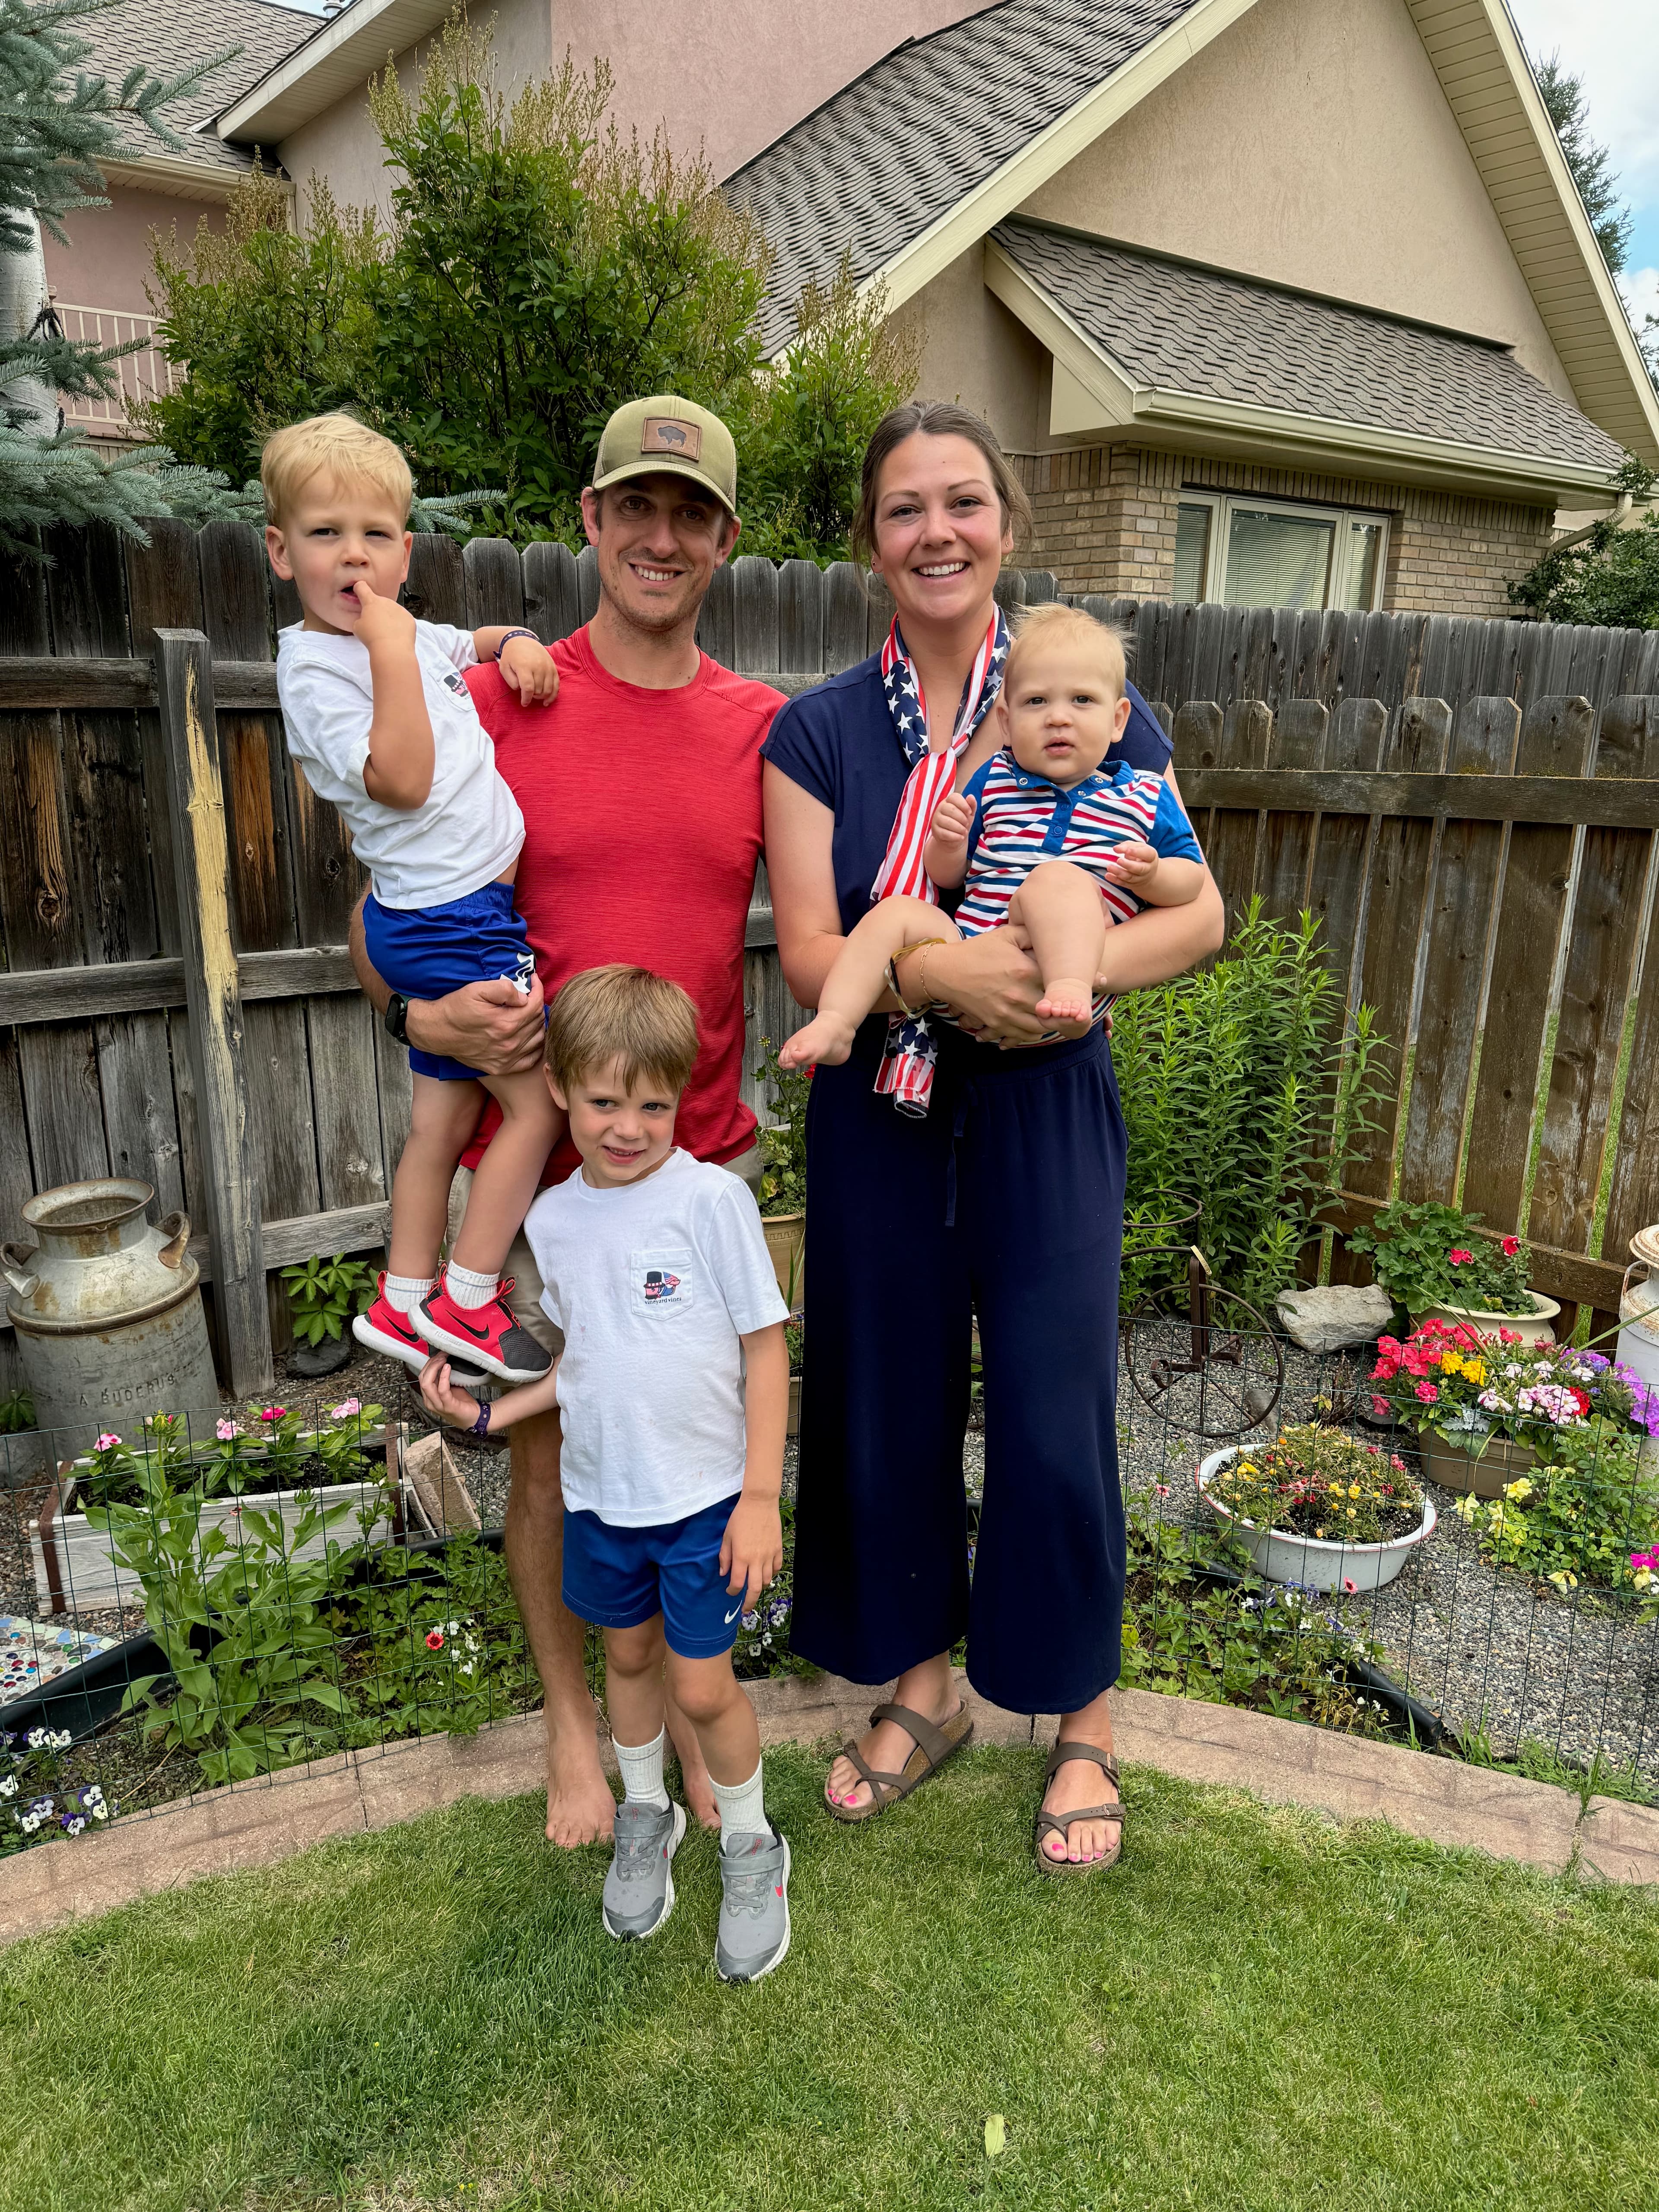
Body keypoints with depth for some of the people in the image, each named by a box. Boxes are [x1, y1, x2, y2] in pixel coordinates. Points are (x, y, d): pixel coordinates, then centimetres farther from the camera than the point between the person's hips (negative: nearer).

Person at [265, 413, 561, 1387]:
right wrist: (390, 651, -24)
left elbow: (480, 641, 30)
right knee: (540, 1102, -4)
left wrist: (518, 642, 8)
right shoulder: (316, 668, -13)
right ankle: (467, 1300, 9)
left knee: (445, 1117, 15)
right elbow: (400, 778, -24)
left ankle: (405, 1303, 29)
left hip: (455, 918, 8)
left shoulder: (411, 634, 10)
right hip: (448, 921, -8)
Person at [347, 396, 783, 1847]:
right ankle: (572, 1718, 37)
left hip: (704, 1156, 2)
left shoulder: (763, 726, 2)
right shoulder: (493, 703, -6)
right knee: (551, 1446, 13)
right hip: (533, 1157, -2)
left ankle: (689, 1700, 39)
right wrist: (423, 1014, -21)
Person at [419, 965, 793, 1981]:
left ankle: (752, 1846, 31)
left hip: (705, 1497, -4)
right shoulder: (553, 1219, -1)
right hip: (599, 1493, 5)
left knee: (704, 1685, 4)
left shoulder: (712, 1198, -17)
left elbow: (766, 1348, -12)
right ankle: (646, 1813, 47)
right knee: (628, 1655, 21)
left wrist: (761, 1496, -13)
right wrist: (493, 1410, 2)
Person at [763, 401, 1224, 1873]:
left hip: (1045, 1109, -1)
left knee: (1054, 1418, 3)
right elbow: (808, 953, -8)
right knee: (888, 1405, 12)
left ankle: (1085, 1720, 29)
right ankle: (922, 1686, 37)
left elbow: (1198, 912, -1)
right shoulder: (819, 731, 1)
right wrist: (941, 970, -27)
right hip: (878, 1111, 2)